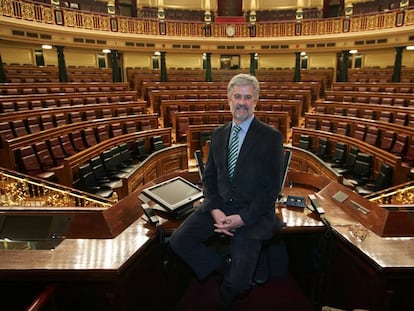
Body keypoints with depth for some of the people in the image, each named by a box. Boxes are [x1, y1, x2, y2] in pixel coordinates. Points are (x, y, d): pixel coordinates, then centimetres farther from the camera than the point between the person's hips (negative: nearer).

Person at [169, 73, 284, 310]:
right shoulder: (218, 134, 9)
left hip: (252, 213, -4)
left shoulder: (271, 137, -6)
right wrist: (215, 210, -8)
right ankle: (221, 267, 13)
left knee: (238, 283, -8)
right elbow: (209, 177, 9)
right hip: (219, 206, 5)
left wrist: (243, 218, -16)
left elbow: (272, 188, -8)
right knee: (178, 241, -11)